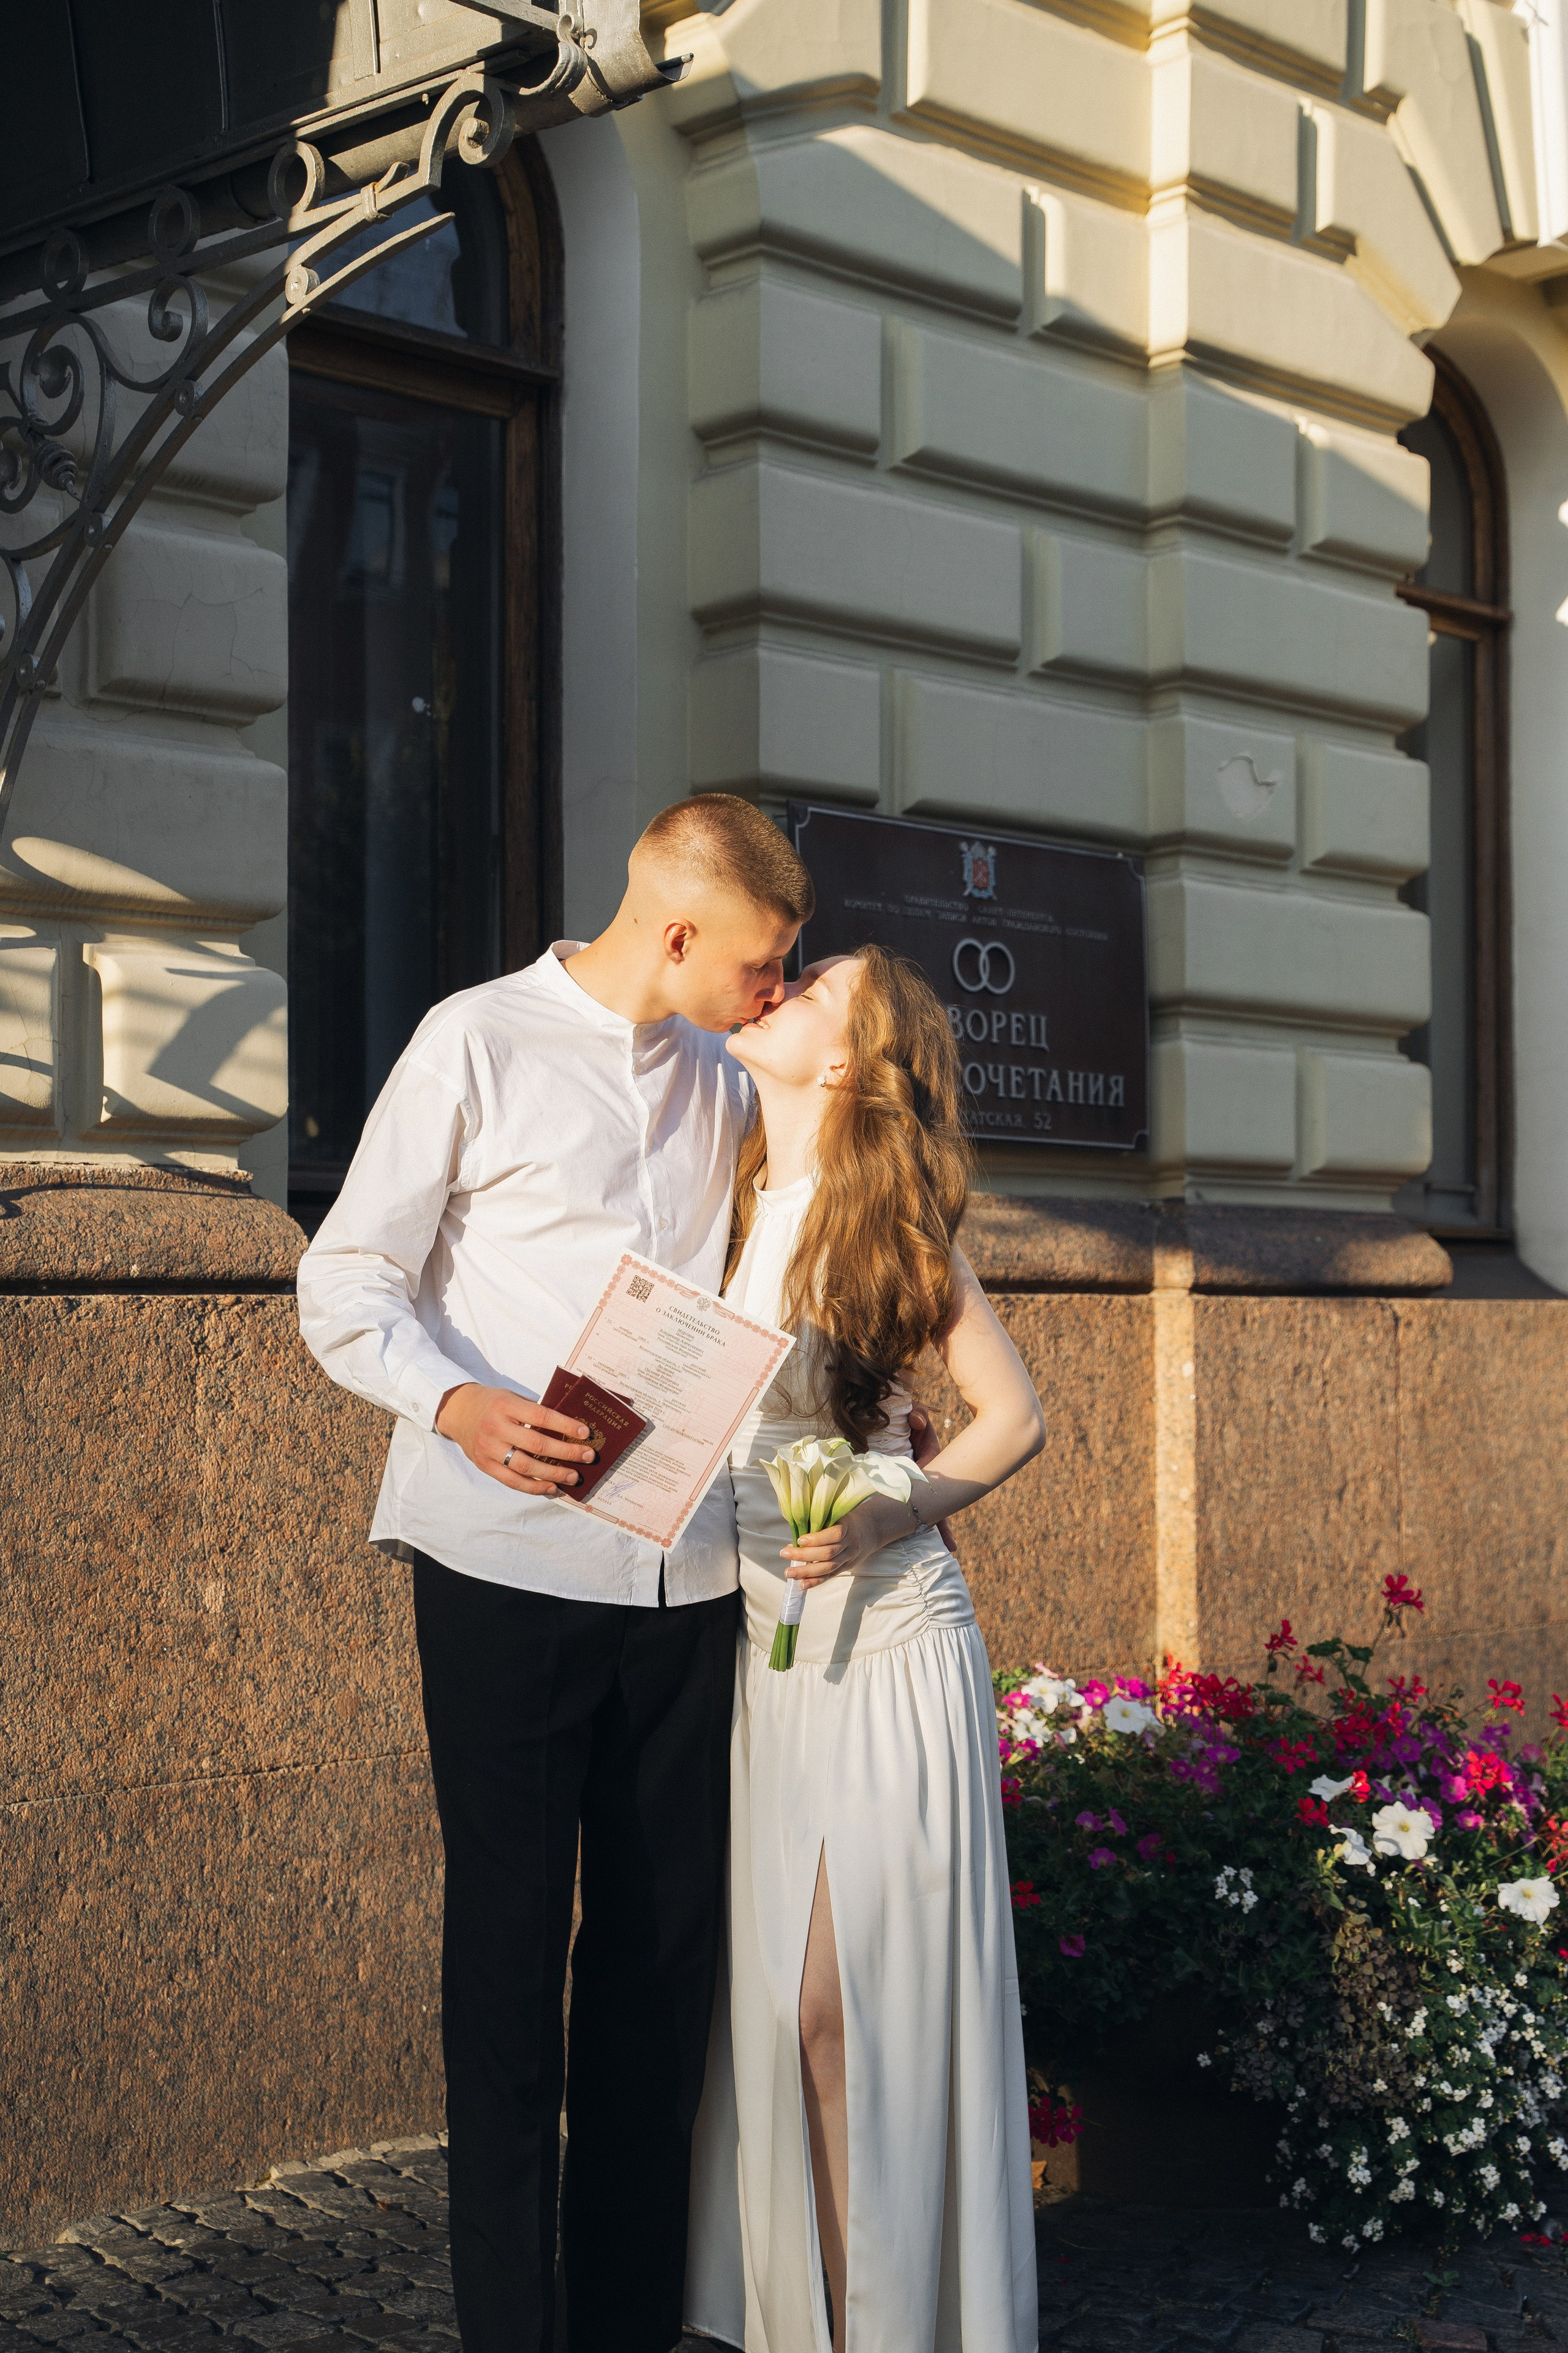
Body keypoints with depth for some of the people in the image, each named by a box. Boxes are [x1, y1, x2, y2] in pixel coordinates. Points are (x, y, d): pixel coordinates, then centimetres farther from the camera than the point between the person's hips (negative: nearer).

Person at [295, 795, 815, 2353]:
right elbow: (345, 1289, -3)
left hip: (684, 1576, 5)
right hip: (507, 1568, -5)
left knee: (662, 1950, 6)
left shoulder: (727, 1083, 16)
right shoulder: (479, 1044, 0)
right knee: (508, 1946, -1)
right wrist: (459, 1404, -21)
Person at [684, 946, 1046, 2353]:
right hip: (762, 1646, 5)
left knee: (889, 1992, -1)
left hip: (886, 1644, -5)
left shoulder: (888, 1214, -7)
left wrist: (886, 1520, -17)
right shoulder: (732, 1200, 8)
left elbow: (1015, 1417, -3)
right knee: (779, 1995, 9)